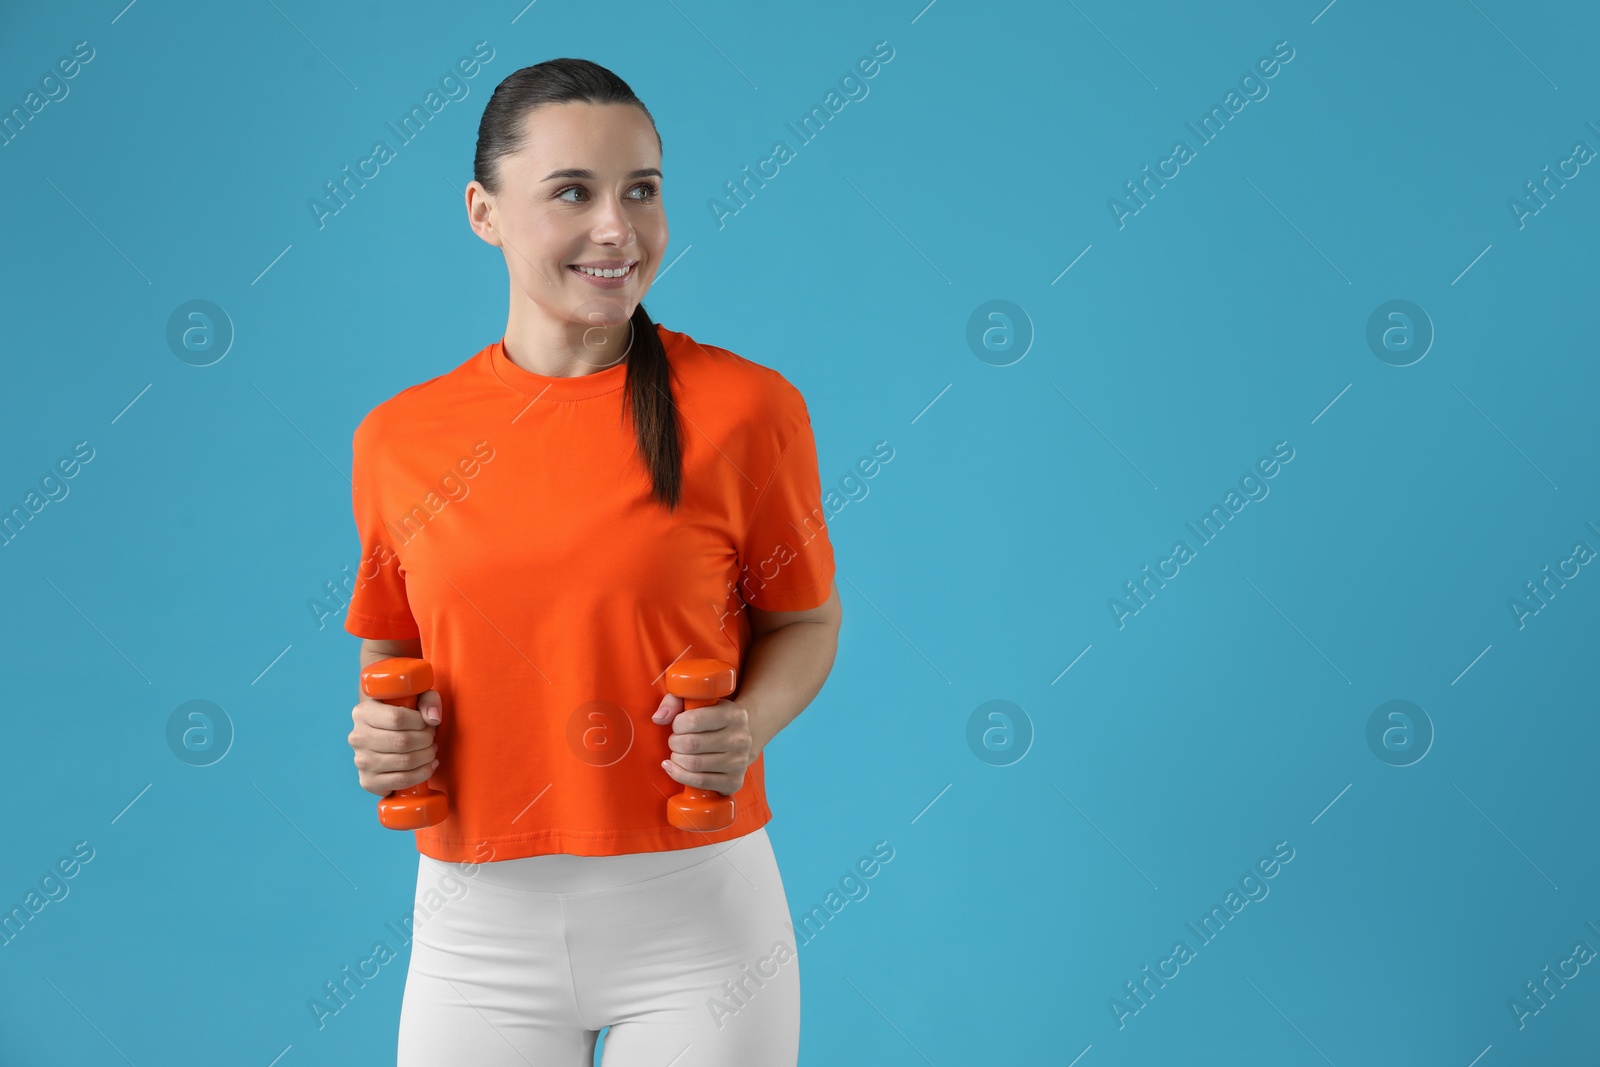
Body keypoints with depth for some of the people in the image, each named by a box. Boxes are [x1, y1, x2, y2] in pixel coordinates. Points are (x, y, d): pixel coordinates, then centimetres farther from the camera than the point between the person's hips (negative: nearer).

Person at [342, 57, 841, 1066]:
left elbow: (804, 622, 5)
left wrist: (747, 725, -14)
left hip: (697, 917, -2)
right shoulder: (398, 438, 1)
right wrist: (383, 732, -5)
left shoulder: (745, 406, -6)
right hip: (478, 929, 2)